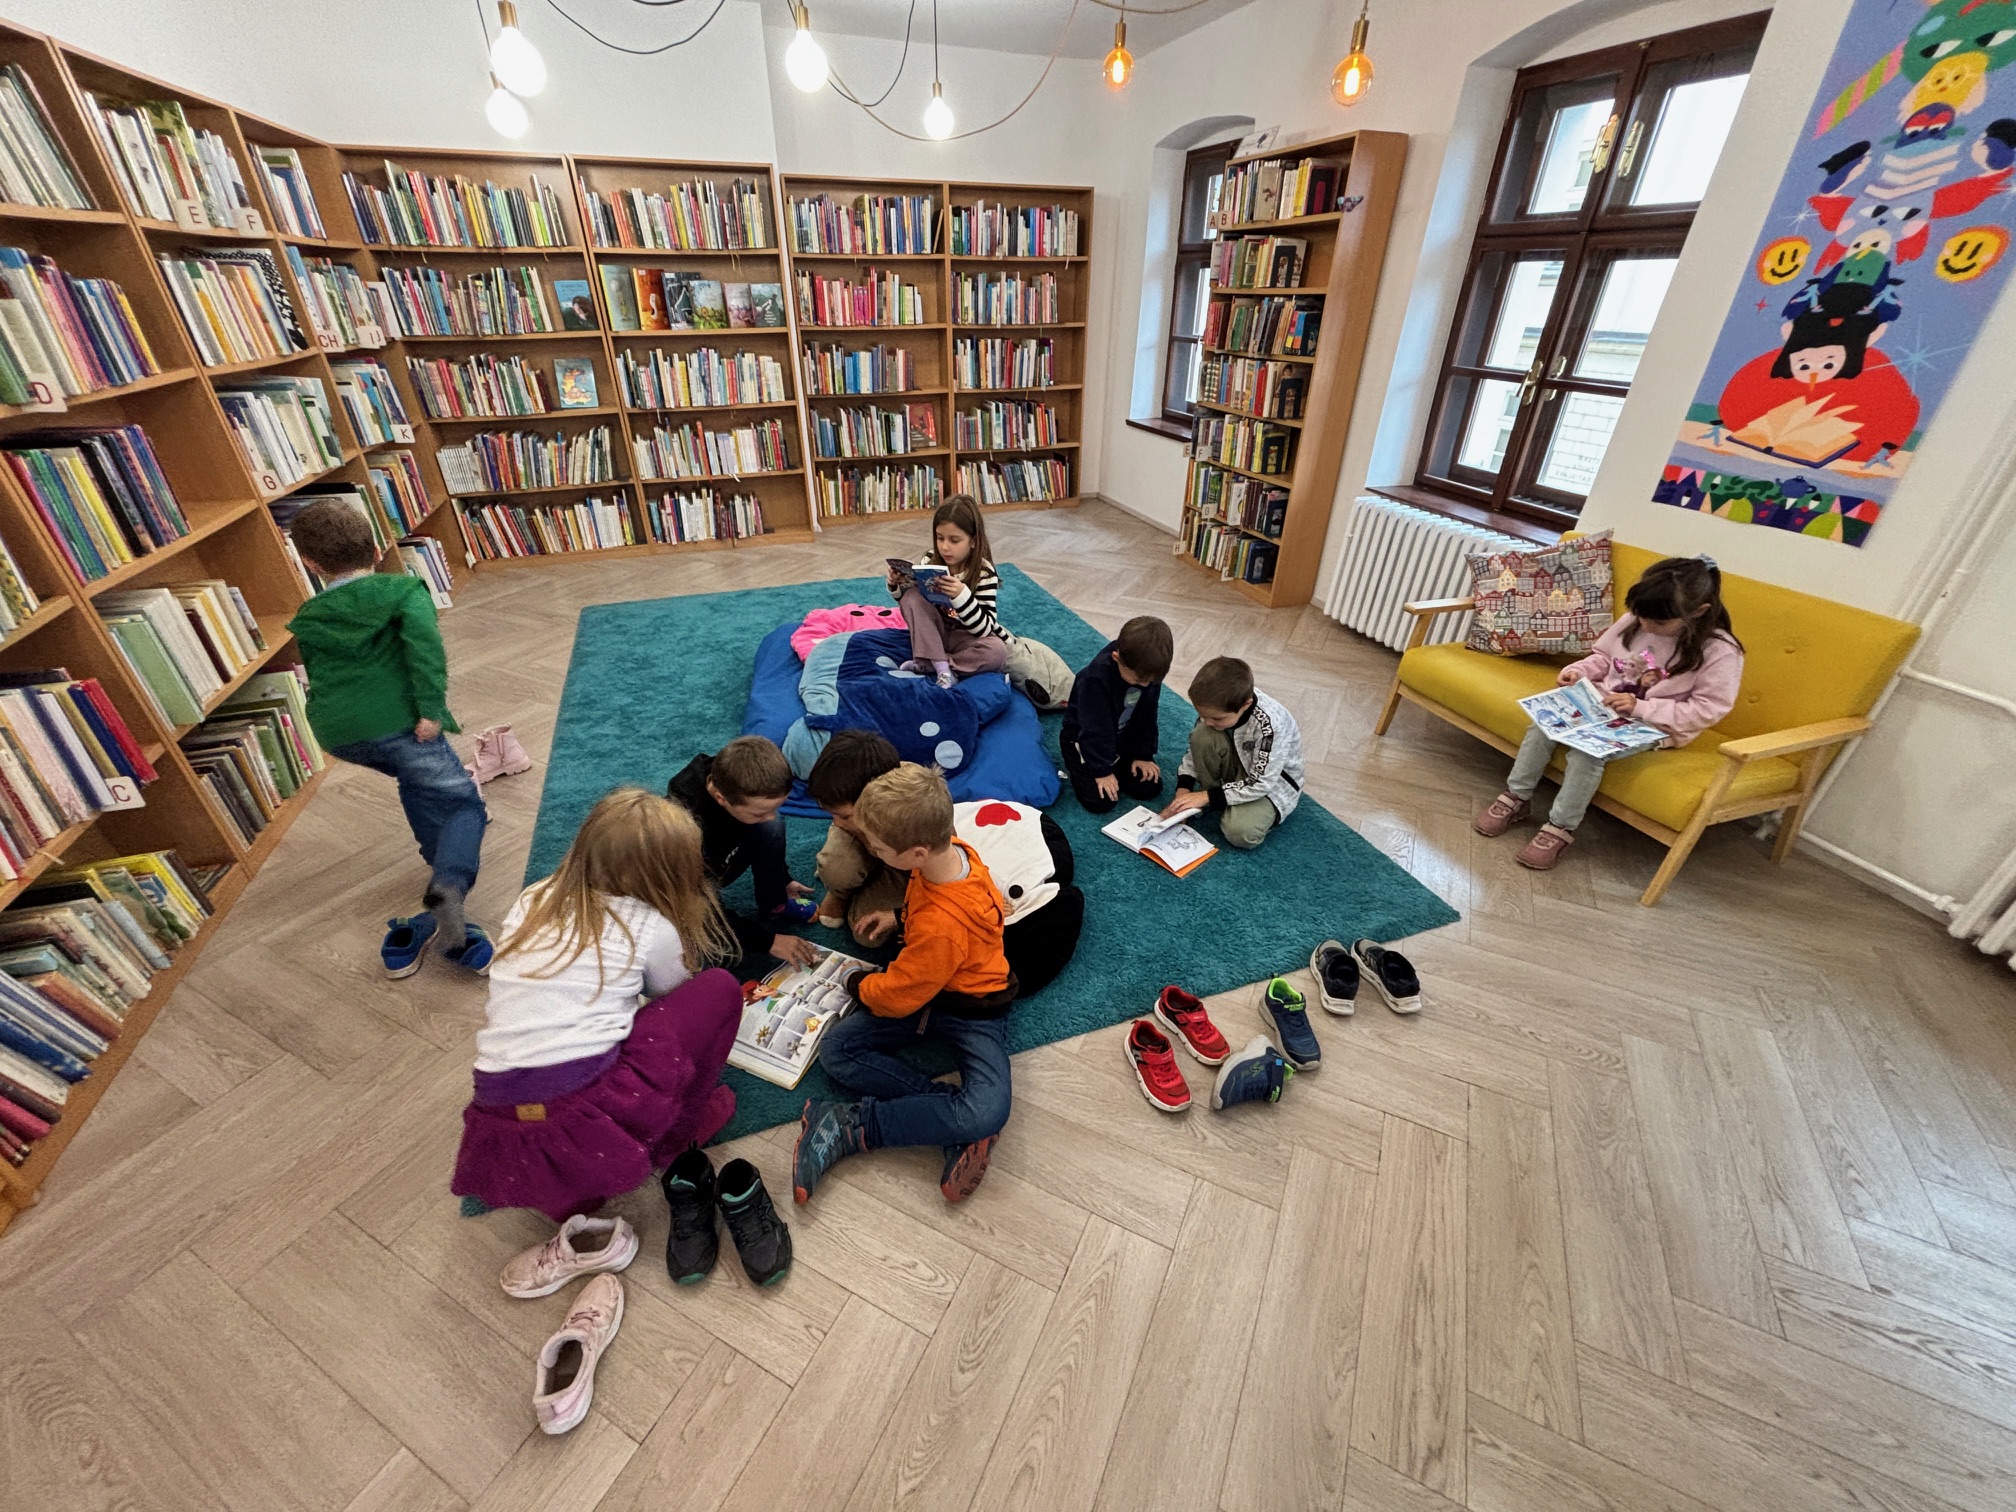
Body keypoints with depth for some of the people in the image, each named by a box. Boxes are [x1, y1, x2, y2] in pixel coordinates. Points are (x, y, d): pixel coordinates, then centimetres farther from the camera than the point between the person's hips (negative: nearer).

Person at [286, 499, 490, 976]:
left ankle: (441, 857, 37)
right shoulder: (401, 588, 7)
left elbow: (317, 674, 26)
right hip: (395, 721, -5)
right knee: (463, 804, 0)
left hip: (334, 733, 5)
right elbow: (423, 639, -12)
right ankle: (448, 886, -26)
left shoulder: (308, 619, 21)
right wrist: (431, 708, -15)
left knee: (417, 777, 33)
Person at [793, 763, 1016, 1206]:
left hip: (972, 1011, -8)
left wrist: (858, 983, 0)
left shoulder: (943, 925, -37)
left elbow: (896, 996, -20)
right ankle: (955, 1126, -10)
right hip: (928, 986, 8)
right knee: (835, 1051, -9)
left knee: (988, 1114, -33)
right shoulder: (953, 849, -15)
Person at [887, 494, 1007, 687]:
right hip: (934, 633, 3)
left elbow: (983, 630, -27)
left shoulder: (984, 573, -19)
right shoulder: (930, 560, -9)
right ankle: (941, 667, -24)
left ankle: (926, 665, -20)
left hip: (967, 638, -2)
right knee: (911, 597, -23)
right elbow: (910, 600, 5)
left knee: (997, 651, -33)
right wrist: (897, 585, -18)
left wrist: (962, 595, -42)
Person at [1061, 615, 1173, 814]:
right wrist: (1102, 770, -21)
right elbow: (1094, 730, -28)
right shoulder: (1096, 677, -36)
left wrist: (1143, 755, 0)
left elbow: (1147, 717, -1)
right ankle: (1076, 767, 11)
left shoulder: (1149, 671, -16)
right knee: (1100, 802, -16)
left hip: (1123, 741, 6)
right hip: (1084, 742, -5)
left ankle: (1116, 765, 21)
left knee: (1150, 788, -3)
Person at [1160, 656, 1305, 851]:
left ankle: (1270, 811, 4)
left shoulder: (1270, 724, -36)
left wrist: (1207, 796, -31)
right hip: (1240, 764, 5)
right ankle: (1216, 803, -5)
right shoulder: (1216, 706, -19)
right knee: (1202, 736, -26)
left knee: (1240, 832, -31)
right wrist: (1183, 789, -18)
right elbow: (1197, 746, -6)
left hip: (1274, 780, -5)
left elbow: (1260, 784, -30)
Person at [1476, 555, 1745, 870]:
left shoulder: (1721, 652, -15)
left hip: (1653, 725, -5)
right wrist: (1578, 671, -8)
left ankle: (1561, 828, -18)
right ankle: (1516, 797, -7)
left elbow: (1707, 710, -16)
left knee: (1586, 749, -31)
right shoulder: (1634, 620, -2)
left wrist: (1641, 707, -24)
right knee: (1546, 717, -19)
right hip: (1602, 702, 6)